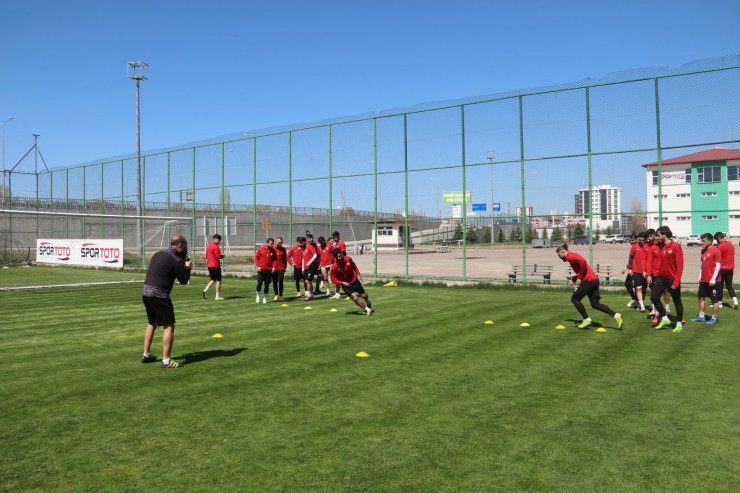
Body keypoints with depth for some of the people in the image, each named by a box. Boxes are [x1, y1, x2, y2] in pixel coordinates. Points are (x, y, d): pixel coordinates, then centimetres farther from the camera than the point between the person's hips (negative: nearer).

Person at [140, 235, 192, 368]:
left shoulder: (158, 254, 14)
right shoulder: (176, 260, -9)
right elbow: (184, 280, -4)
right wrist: (187, 268, 13)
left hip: (145, 292, 8)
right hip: (159, 294, -8)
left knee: (152, 323, 23)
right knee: (169, 326, -3)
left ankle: (146, 354, 30)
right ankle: (166, 361, -7)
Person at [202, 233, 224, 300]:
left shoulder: (208, 246, 12)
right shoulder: (216, 247, -14)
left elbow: (206, 256, 17)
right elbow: (218, 256, -17)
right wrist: (222, 255, 1)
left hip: (209, 265, 8)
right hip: (216, 265, -8)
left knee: (213, 280, 19)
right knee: (218, 280, 0)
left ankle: (205, 290, 0)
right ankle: (217, 296, 1)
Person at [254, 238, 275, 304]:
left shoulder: (273, 251, 2)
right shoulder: (260, 249, -4)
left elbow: (274, 259, 10)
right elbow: (256, 257, 1)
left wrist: (273, 267, -4)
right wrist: (258, 266, -8)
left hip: (269, 270, 2)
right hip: (261, 270, -2)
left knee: (267, 284, 3)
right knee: (259, 283, -4)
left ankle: (265, 297, 14)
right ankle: (258, 295, 19)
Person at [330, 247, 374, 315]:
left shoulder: (348, 259, -13)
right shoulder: (334, 267, -23)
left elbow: (354, 266, 8)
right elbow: (333, 279, -15)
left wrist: (358, 274, -1)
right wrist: (342, 283, -27)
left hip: (354, 280, 3)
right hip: (345, 284, -3)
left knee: (364, 295, 14)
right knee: (355, 298, -20)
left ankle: (369, 307, 46)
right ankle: (366, 309, 3)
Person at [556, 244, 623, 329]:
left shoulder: (570, 256, -9)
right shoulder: (572, 256, 21)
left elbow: (582, 261, -27)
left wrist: (579, 276, -17)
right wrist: (573, 279, 17)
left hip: (588, 280, -10)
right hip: (594, 280, 10)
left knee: (574, 299, 3)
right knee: (595, 304, 10)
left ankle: (586, 320, 4)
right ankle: (616, 315, 4)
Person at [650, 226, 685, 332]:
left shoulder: (676, 247, -14)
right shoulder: (661, 247, 7)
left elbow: (680, 266, -16)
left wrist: (676, 282, -20)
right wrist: (657, 276, 8)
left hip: (672, 279, -7)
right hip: (662, 277, 7)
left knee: (677, 302, 6)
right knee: (654, 297, -3)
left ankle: (679, 324, 18)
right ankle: (665, 319, 11)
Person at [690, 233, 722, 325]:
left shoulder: (715, 250, -13)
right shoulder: (703, 251, 12)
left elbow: (718, 265, -16)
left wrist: (713, 279, -20)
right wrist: (700, 277, 16)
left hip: (712, 281, -8)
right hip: (703, 280, 9)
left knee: (714, 299, 2)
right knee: (701, 297, 12)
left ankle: (714, 318, 8)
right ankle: (701, 316, 20)